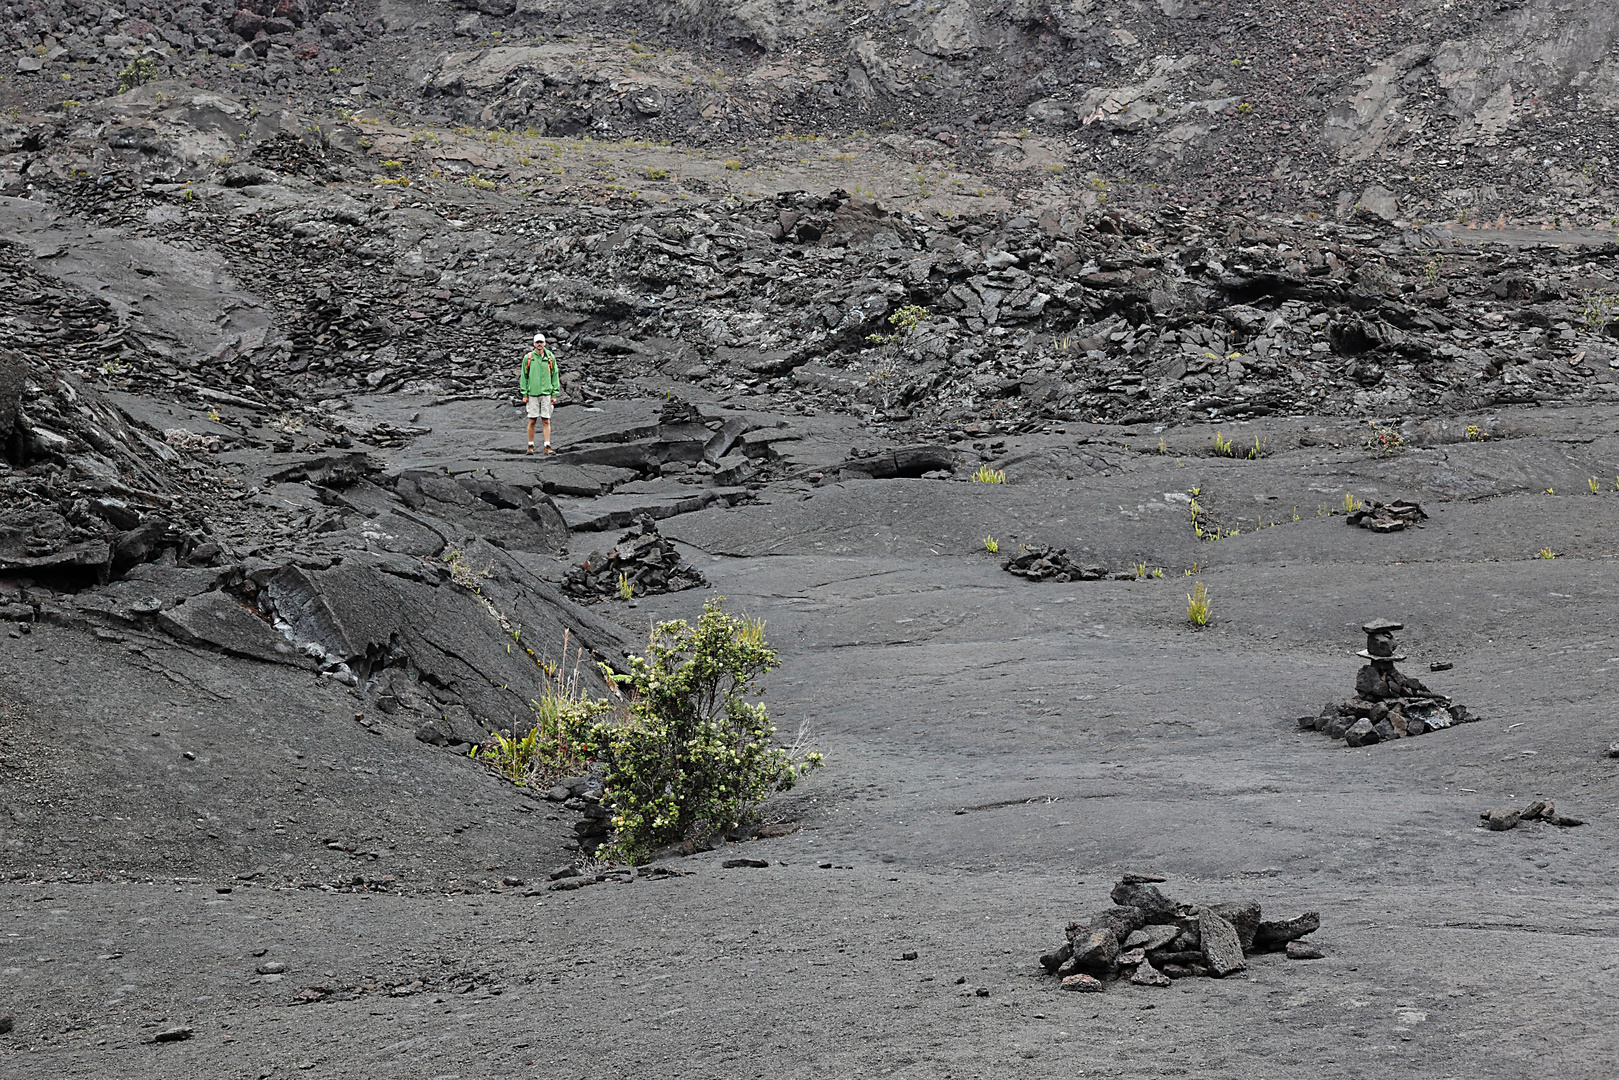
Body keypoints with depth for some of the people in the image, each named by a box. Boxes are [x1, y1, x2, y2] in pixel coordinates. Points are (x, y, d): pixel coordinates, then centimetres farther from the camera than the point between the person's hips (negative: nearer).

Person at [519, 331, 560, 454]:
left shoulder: (550, 357, 6)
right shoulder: (528, 358, 3)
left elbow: (555, 376, 9)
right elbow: (523, 376, 6)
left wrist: (554, 394, 4)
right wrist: (524, 394, 0)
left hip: (546, 393, 1)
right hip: (532, 393, -1)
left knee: (546, 421, 0)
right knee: (532, 421, 1)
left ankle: (547, 446, 1)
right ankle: (531, 446, 10)